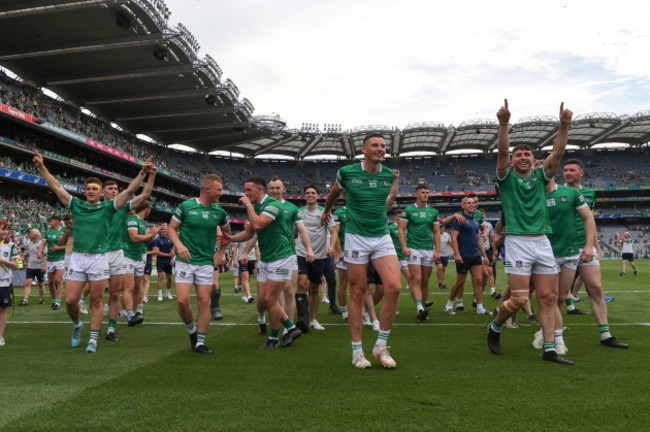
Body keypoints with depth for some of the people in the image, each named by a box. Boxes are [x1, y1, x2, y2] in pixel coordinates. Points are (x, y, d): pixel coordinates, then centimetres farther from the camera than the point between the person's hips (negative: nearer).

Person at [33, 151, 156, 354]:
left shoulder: (108, 207, 2)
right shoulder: (76, 204, 10)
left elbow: (129, 190, -5)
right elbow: (56, 187, 11)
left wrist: (142, 173, -14)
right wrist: (42, 168, 5)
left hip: (99, 258, -2)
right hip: (77, 257, 2)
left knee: (97, 301, 3)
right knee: (70, 300, 2)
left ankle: (93, 339, 13)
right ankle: (77, 325, 31)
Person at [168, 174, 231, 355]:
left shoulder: (219, 212, 4)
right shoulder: (185, 206, -4)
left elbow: (226, 231, 21)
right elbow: (172, 228, 3)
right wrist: (179, 244, -15)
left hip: (206, 262, 2)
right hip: (185, 260, -2)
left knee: (204, 301, 1)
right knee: (183, 300, -9)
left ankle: (200, 342, 13)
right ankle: (191, 330, 20)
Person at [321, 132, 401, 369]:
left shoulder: (389, 174, 5)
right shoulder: (347, 172, -4)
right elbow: (335, 192, 19)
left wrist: (395, 187, 9)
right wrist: (326, 211, 32)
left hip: (382, 236, 3)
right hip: (356, 237, -3)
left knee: (394, 287, -13)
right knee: (358, 292, 1)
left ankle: (381, 346, 5)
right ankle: (357, 351, 15)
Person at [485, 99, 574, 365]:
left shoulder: (541, 177, 15)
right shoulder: (507, 178, 6)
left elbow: (557, 153, 2)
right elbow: (502, 151, -11)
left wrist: (564, 126, -12)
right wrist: (504, 124, -24)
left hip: (543, 242, 5)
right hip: (518, 242, -4)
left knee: (548, 298, 4)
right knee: (519, 300, -7)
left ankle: (549, 349, 12)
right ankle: (494, 327, 19)